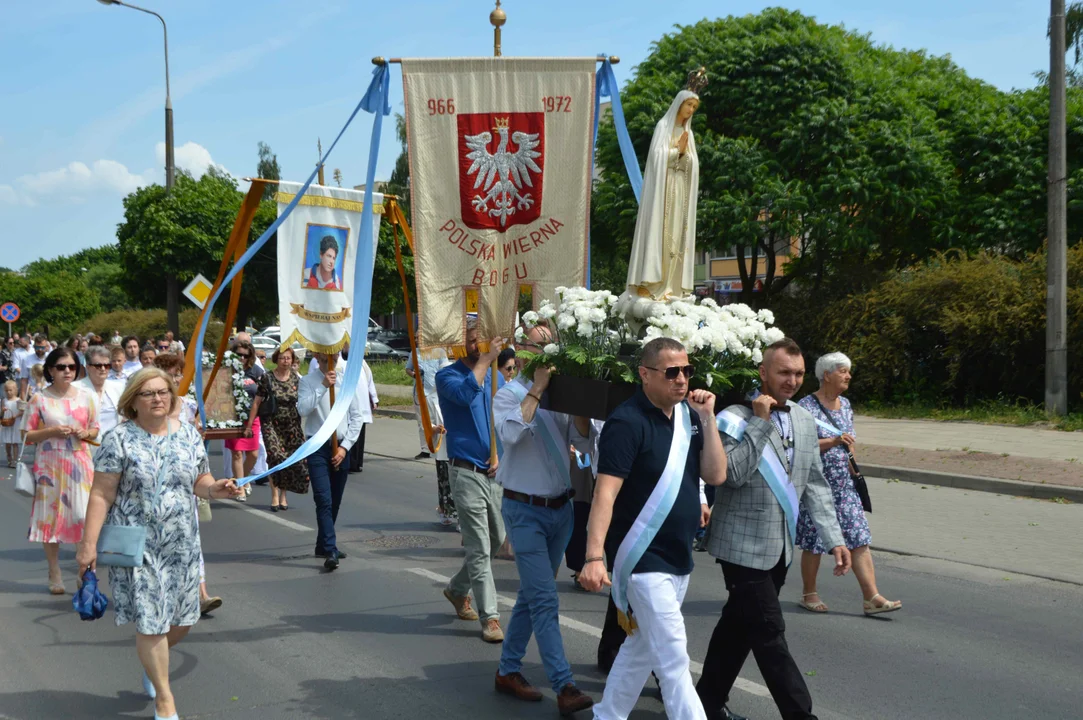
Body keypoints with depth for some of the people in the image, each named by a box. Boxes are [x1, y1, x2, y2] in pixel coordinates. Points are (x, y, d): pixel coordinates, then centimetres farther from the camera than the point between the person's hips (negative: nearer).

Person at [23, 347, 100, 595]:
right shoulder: (39, 399, -1)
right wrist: (52, 431, -14)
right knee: (51, 517, 3)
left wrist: (85, 433, -8)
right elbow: (28, 436, 1)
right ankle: (54, 574, 16)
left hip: (79, 462, 1)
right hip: (50, 465, -1)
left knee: (85, 516, -7)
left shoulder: (86, 397, 5)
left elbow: (95, 429, 14)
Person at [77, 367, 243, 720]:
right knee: (150, 621, -2)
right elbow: (101, 495, -9)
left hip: (181, 544, 4)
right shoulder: (120, 439, -8)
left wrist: (214, 488, -9)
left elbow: (199, 480, 14)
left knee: (182, 619, 10)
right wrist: (89, 543, -13)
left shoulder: (188, 434, 5)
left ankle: (151, 662, 43)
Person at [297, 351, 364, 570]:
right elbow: (303, 410, -19)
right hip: (318, 447, -3)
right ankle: (330, 551, -19)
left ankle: (323, 545, 27)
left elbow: (357, 417, 4)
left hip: (341, 447, 3)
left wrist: (345, 447, -4)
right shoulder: (307, 381, -2)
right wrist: (323, 386, -22)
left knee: (335, 502, 11)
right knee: (324, 500, -13)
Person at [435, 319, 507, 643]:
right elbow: (464, 393, -30)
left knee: (496, 539, 17)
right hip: (466, 473, -6)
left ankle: (458, 589, 38)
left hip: (494, 472, 6)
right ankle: (489, 616, 1)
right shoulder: (448, 376, -7)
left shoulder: (496, 377, 10)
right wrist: (486, 359, -24)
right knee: (480, 548, -5)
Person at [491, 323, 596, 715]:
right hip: (525, 511, -6)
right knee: (545, 600, -11)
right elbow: (511, 433, -25)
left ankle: (508, 670, 27)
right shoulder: (510, 395, -6)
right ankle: (564, 687, -13)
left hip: (560, 508, 6)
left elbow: (584, 436, -3)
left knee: (531, 595, 15)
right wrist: (537, 389, -22)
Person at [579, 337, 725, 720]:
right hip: (644, 559, -8)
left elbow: (716, 475, 0)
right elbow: (605, 492, -23)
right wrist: (594, 557, -32)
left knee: (640, 648, 19)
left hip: (679, 557, 8)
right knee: (673, 659, -7)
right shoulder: (628, 422, -17)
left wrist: (707, 418, -8)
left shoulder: (688, 415, 6)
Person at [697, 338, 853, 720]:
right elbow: (733, 473, -23)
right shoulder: (736, 418, -11)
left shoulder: (804, 421, 9)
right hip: (744, 545, -7)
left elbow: (815, 484, 12)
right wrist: (760, 421, -21)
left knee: (739, 625, 17)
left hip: (780, 546, 7)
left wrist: (834, 538, 6)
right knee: (770, 635, -6)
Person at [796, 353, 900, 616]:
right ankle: (809, 594, 19)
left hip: (845, 485, 7)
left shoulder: (845, 404, 13)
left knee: (860, 540, -2)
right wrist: (833, 442, -27)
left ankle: (872, 598, -4)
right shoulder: (807, 406, -11)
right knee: (814, 542, 3)